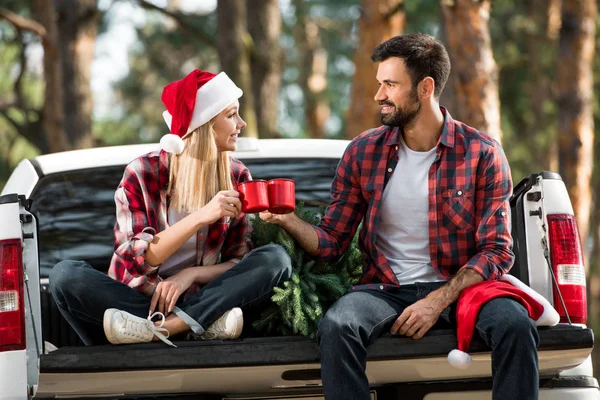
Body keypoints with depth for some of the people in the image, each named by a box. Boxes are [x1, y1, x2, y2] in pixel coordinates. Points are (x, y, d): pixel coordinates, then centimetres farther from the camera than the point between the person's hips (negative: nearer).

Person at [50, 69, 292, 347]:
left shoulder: (236, 178, 3)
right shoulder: (142, 173, -7)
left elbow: (240, 262, 1)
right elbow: (134, 259, -16)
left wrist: (190, 274, -19)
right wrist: (200, 217, -28)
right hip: (135, 299, -2)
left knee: (276, 258, -21)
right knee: (65, 274, -29)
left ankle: (161, 327, -34)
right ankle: (203, 322, -32)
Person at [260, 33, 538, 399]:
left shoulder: (483, 154, -2)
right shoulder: (363, 152, 4)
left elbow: (497, 251, -5)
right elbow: (331, 242, 6)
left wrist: (438, 300, -17)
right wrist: (287, 220, -15)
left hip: (459, 287, -1)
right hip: (387, 289, 1)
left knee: (514, 324, -32)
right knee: (336, 327, -32)